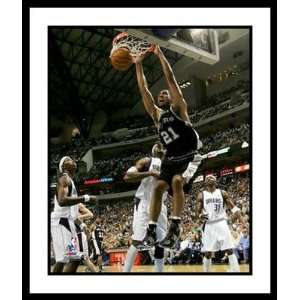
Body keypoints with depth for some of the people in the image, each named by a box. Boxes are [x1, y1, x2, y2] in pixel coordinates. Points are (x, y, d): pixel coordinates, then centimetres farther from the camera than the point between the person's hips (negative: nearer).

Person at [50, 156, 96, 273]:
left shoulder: (69, 180, 23)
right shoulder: (64, 178, -8)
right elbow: (62, 201, -25)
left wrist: (81, 224, 26)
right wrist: (85, 198, -21)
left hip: (65, 221, 11)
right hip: (62, 221, -11)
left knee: (62, 260, 11)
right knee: (74, 259, -17)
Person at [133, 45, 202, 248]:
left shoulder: (178, 108, -3)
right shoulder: (156, 114, 11)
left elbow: (171, 78, -10)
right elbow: (144, 90, 8)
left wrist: (160, 54, -10)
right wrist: (138, 64, 5)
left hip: (189, 156, -6)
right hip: (171, 158, 6)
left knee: (177, 181, -28)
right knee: (158, 187, -9)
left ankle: (175, 227, -28)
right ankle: (152, 230, -8)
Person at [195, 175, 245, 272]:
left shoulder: (222, 193, 7)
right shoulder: (201, 195, 6)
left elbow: (233, 207, 3)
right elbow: (197, 211, 4)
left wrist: (243, 221, -8)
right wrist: (200, 216, -21)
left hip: (221, 223, 0)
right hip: (209, 225, 0)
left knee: (230, 250, -7)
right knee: (207, 253, 0)